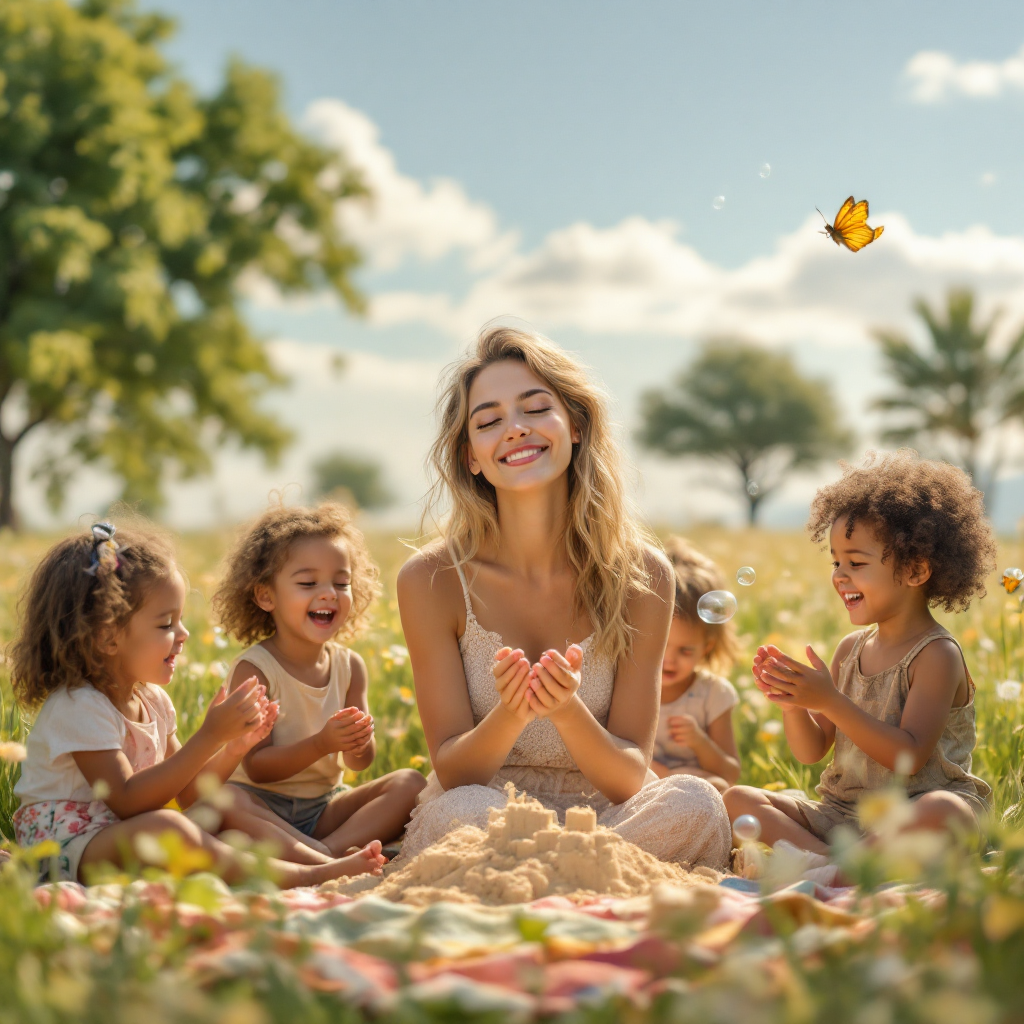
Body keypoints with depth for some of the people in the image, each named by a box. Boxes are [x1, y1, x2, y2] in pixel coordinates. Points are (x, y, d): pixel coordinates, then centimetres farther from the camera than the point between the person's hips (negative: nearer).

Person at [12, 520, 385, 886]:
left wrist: (233, 749, -8)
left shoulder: (152, 700, 8)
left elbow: (185, 794, 11)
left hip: (129, 842, 10)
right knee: (164, 827, -35)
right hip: (64, 844, -10)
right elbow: (127, 801, -28)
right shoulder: (78, 706, -20)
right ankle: (304, 876, -33)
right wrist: (209, 737, -30)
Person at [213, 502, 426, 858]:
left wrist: (359, 745, -21)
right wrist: (322, 744, -30)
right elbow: (257, 767, -17)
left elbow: (360, 763, 4)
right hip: (265, 807, -5)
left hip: (324, 807, 5)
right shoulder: (254, 669, -14)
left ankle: (331, 850, -31)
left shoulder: (349, 666, 1)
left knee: (410, 783, -12)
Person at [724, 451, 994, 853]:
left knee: (941, 812, -40)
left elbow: (910, 756, -21)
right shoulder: (850, 649, 11)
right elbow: (811, 751, 11)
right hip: (841, 812, 7)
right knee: (738, 799, -9)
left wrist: (830, 701, -25)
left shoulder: (936, 655, -9)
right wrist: (792, 701, -10)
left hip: (907, 814, -6)